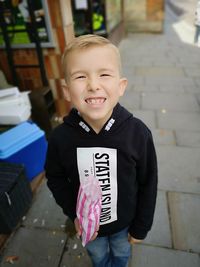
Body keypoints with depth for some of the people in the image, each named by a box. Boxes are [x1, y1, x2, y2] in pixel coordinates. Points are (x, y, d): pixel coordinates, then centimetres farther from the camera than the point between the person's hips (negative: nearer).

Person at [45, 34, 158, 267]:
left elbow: (148, 184, -14)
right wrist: (74, 213, -16)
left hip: (125, 221, 0)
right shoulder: (60, 137, -26)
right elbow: (55, 178, -7)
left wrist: (141, 227, -4)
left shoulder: (138, 133, -28)